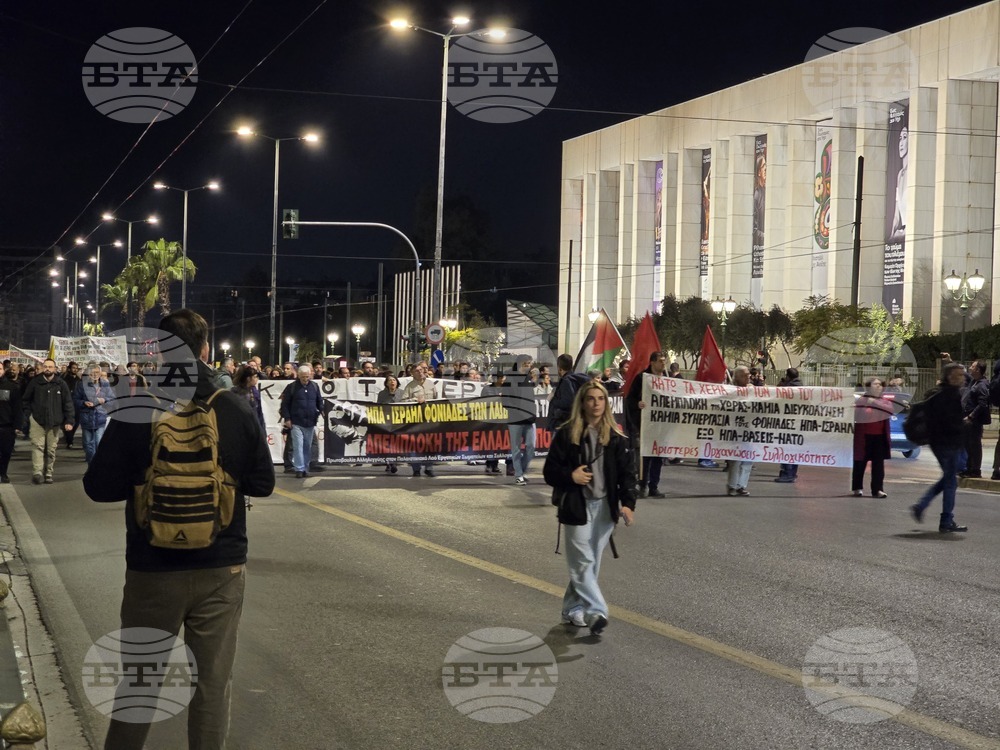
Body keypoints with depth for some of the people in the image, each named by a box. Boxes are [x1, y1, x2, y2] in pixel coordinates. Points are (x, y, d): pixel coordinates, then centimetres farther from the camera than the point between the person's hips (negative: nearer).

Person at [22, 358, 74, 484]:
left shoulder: (61, 384, 0)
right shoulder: (35, 382, 0)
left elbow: (68, 403, 1)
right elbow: (25, 400, 12)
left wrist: (69, 421, -4)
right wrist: (29, 414, 2)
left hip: (54, 422, 1)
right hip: (37, 421, -1)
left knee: (51, 450, 6)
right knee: (38, 446, -13)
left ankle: (48, 474, 15)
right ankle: (37, 472, -23)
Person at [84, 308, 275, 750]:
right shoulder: (236, 410, -6)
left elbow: (99, 486, -7)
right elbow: (262, 483, 0)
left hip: (154, 569, -1)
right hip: (223, 567, 1)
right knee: (213, 682, 9)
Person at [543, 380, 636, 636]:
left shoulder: (615, 437, 4)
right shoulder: (567, 434, -4)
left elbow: (626, 473, 3)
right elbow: (550, 471, -1)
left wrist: (627, 502, -10)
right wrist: (570, 476, -19)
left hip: (605, 507, 3)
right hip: (577, 506, -3)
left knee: (591, 563, 9)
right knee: (583, 562, -9)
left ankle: (573, 610, 21)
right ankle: (596, 612, -11)